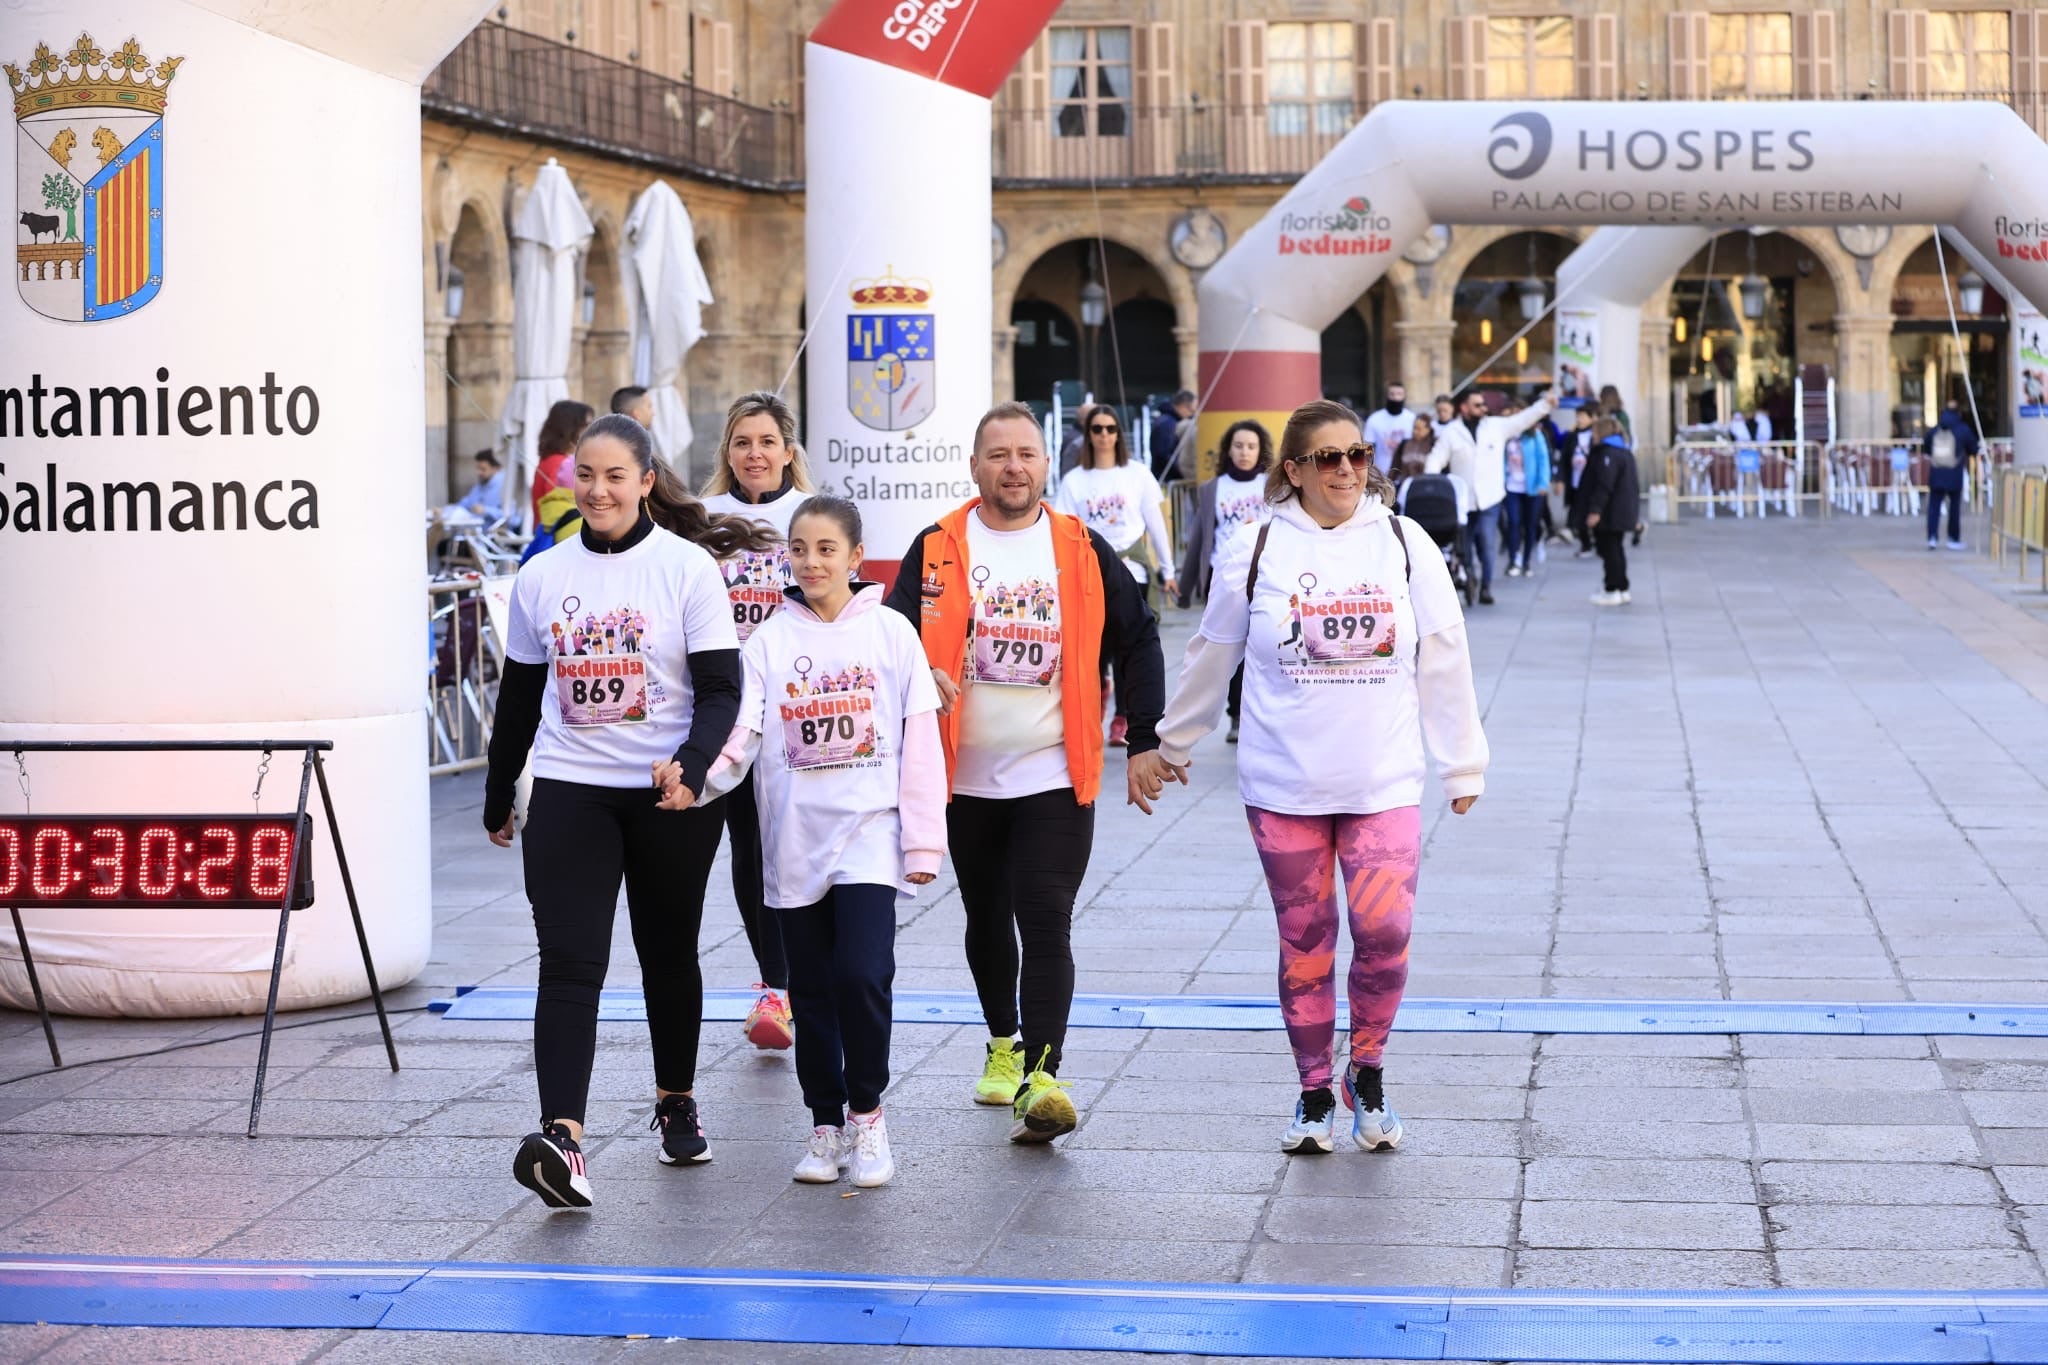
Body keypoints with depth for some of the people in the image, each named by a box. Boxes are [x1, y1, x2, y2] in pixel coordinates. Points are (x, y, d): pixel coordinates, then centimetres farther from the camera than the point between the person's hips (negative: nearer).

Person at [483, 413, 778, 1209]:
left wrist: (691, 767, -25)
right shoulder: (541, 577, 5)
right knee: (568, 963, -12)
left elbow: (721, 689, -8)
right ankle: (562, 1140, -23)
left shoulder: (688, 567, -5)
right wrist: (498, 797, 21)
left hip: (670, 796, -1)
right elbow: (520, 697, 15)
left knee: (668, 954, 14)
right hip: (570, 792, 1)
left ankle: (676, 1102, 36)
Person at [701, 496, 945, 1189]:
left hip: (868, 833, -2)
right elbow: (743, 731, -7)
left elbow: (920, 741, 1)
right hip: (795, 841, 2)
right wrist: (701, 776, -28)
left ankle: (867, 1111, 4)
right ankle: (826, 1125, 21)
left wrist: (922, 841, -2)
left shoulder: (890, 633, 1)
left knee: (862, 975, -15)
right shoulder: (768, 641, 4)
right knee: (811, 991, 8)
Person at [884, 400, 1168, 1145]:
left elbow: (1136, 643, 6)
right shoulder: (938, 550, 1)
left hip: (1055, 776, -2)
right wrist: (920, 673, -24)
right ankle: (1003, 1045, 37)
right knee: (987, 920, 16)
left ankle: (1039, 1078, -20)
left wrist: (1144, 742, 2)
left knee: (1045, 922, -14)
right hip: (967, 777, 2)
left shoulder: (1084, 551, 1)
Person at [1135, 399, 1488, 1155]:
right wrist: (1171, 745, 20)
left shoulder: (1405, 544, 2)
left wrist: (1462, 765, 9)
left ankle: (1367, 1073, 12)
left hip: (1384, 782, 0)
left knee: (1385, 930, -11)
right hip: (1283, 786, 0)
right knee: (1305, 942, 6)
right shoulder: (1257, 553, 0)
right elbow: (1210, 657, 12)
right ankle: (1314, 1093, 20)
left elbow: (1443, 660, 7)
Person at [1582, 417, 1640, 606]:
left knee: (1609, 549, -5)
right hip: (1625, 510, 10)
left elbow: (1604, 485, -25)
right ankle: (1622, 588, 22)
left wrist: (1595, 509, -25)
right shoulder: (1626, 452, 16)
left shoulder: (1608, 455, -18)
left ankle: (1612, 590, -5)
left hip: (1611, 513, -10)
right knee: (1615, 549, 17)